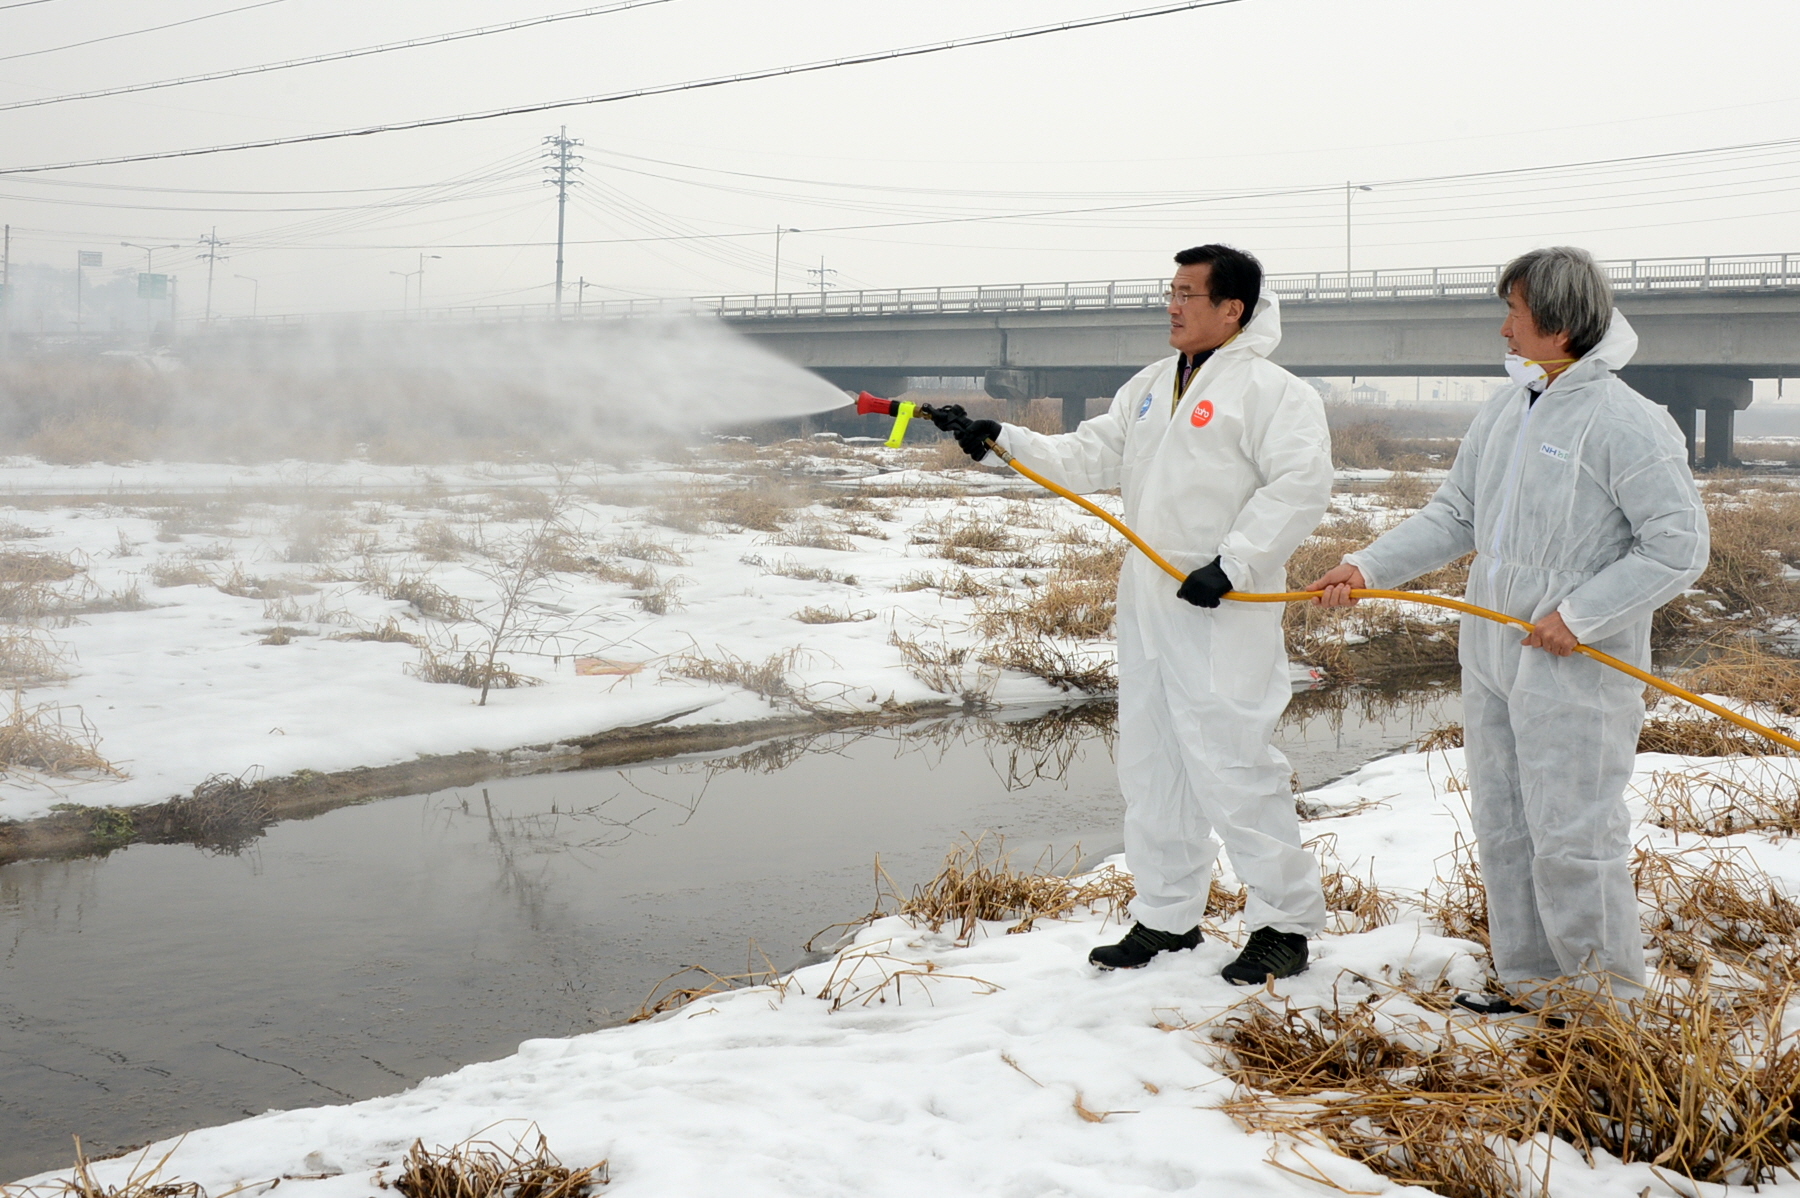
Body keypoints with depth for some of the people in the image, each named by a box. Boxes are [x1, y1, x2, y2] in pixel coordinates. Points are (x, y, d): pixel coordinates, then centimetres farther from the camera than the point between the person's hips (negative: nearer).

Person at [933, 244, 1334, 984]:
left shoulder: (1269, 389, -9)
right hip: (1147, 609, 8)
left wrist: (1233, 563, -22)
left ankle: (1286, 922, 7)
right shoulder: (1151, 386, 16)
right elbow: (1090, 459, 15)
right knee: (1151, 764, 13)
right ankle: (1167, 916, 25)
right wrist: (1004, 441, 4)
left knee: (1230, 764, -8)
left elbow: (1302, 482, -18)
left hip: (1221, 616, -8)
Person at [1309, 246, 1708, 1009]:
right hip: (1492, 661, 8)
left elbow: (1679, 547, -15)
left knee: (1571, 841, -2)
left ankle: (1613, 998, 15)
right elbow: (1454, 515, 14)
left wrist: (1580, 615, -17)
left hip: (1575, 674, -8)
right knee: (1503, 833, 14)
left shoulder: (1626, 422, -14)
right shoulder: (1506, 410, 9)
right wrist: (1368, 567, 3)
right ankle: (1530, 982, 28)